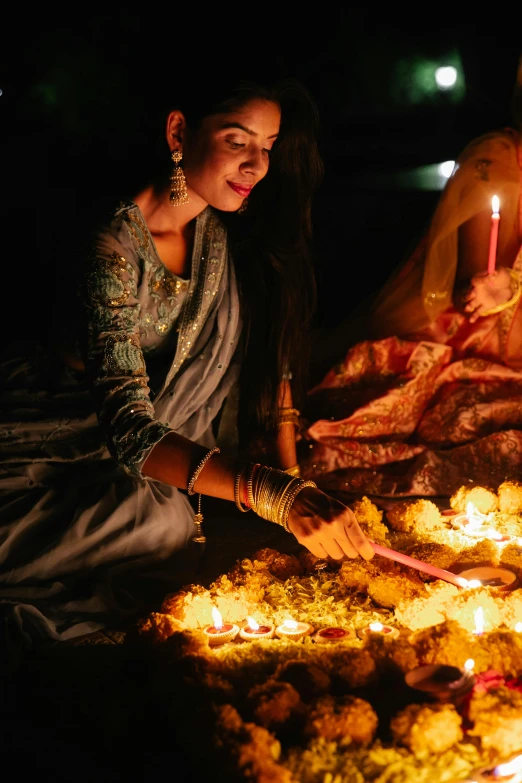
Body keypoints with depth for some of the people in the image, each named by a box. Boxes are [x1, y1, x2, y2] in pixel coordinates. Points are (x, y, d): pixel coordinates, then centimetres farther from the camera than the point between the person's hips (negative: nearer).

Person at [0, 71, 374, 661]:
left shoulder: (224, 234, -7)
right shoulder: (115, 246, -28)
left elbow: (272, 353, 1)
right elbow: (128, 426, -38)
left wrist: (293, 473, -11)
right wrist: (276, 497, -49)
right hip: (61, 431, -8)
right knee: (163, 524, -30)